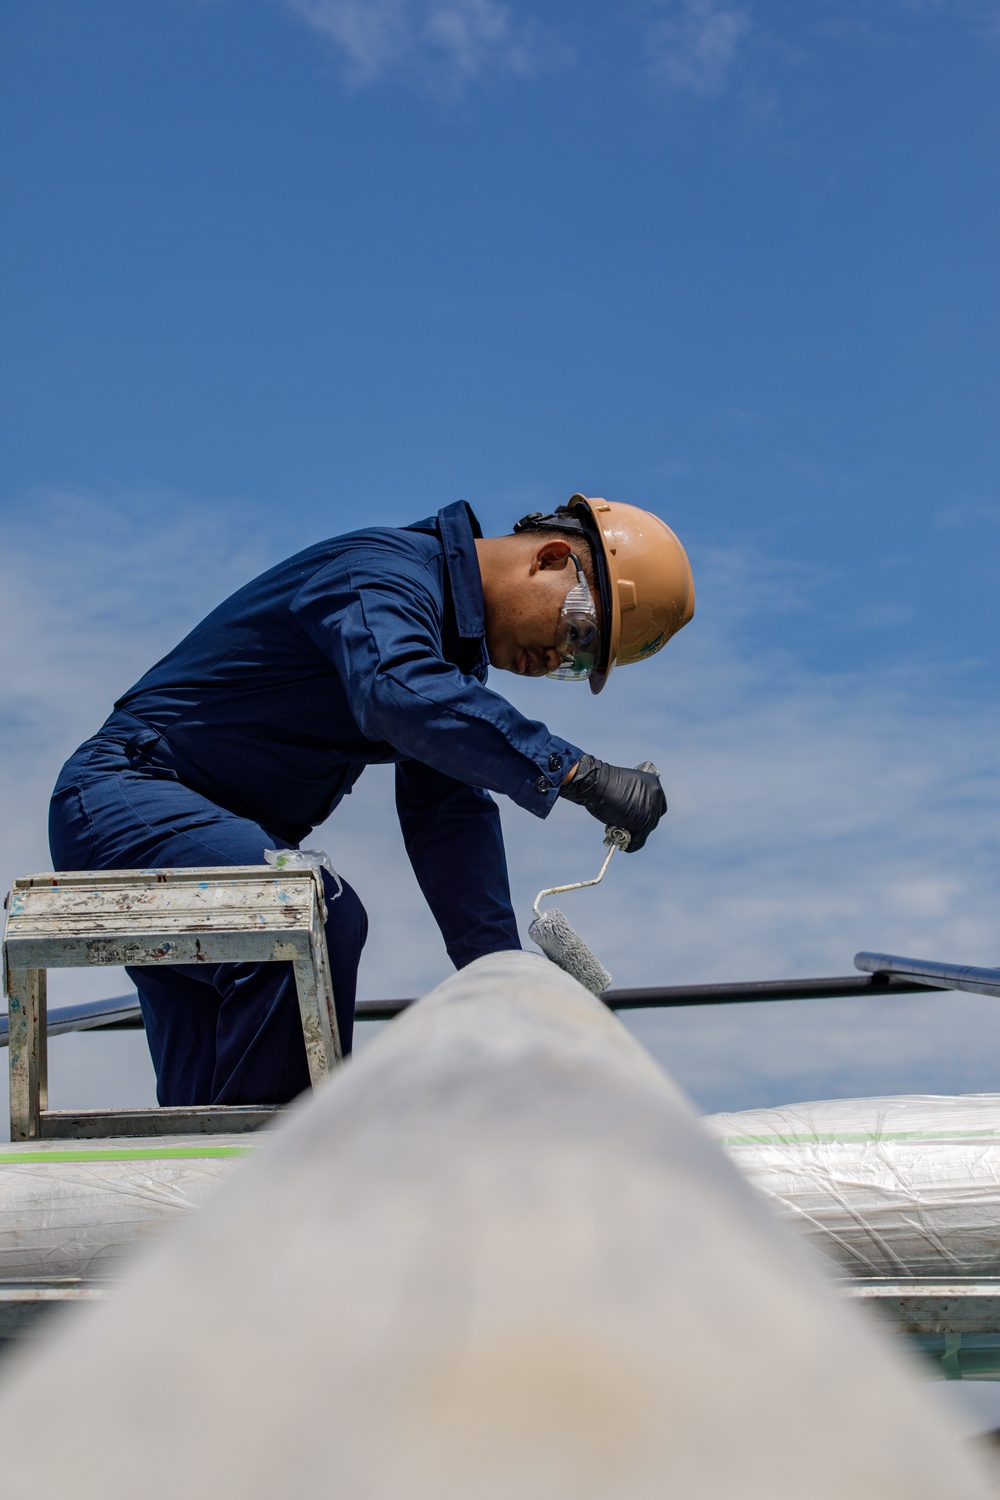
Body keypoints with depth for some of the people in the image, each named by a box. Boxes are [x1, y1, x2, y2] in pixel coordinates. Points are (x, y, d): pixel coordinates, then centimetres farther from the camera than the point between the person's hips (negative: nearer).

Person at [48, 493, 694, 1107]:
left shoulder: (457, 644, 11)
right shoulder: (385, 571, -20)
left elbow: (451, 815, 7)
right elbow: (401, 694, -43)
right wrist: (579, 773, -44)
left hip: (218, 838, 10)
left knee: (204, 1088, 8)